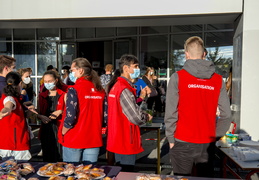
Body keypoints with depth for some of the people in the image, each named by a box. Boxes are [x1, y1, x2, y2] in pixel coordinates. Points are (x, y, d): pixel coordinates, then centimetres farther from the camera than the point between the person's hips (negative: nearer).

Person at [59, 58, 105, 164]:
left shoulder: (74, 90, -13)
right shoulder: (100, 90, 2)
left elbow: (70, 117, -19)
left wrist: (62, 133, -2)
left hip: (74, 140, -4)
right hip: (94, 139, 4)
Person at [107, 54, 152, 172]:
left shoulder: (117, 86, 12)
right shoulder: (125, 89, -21)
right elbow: (137, 118, -24)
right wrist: (147, 117, -4)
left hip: (118, 140, 10)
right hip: (126, 142, -10)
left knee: (121, 173, 21)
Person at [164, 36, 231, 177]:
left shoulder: (178, 77, -8)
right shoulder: (218, 80, 0)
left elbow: (171, 112, -11)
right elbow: (226, 114, -1)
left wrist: (170, 138, 0)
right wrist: (215, 135, 10)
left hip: (182, 142, -2)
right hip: (208, 143, 3)